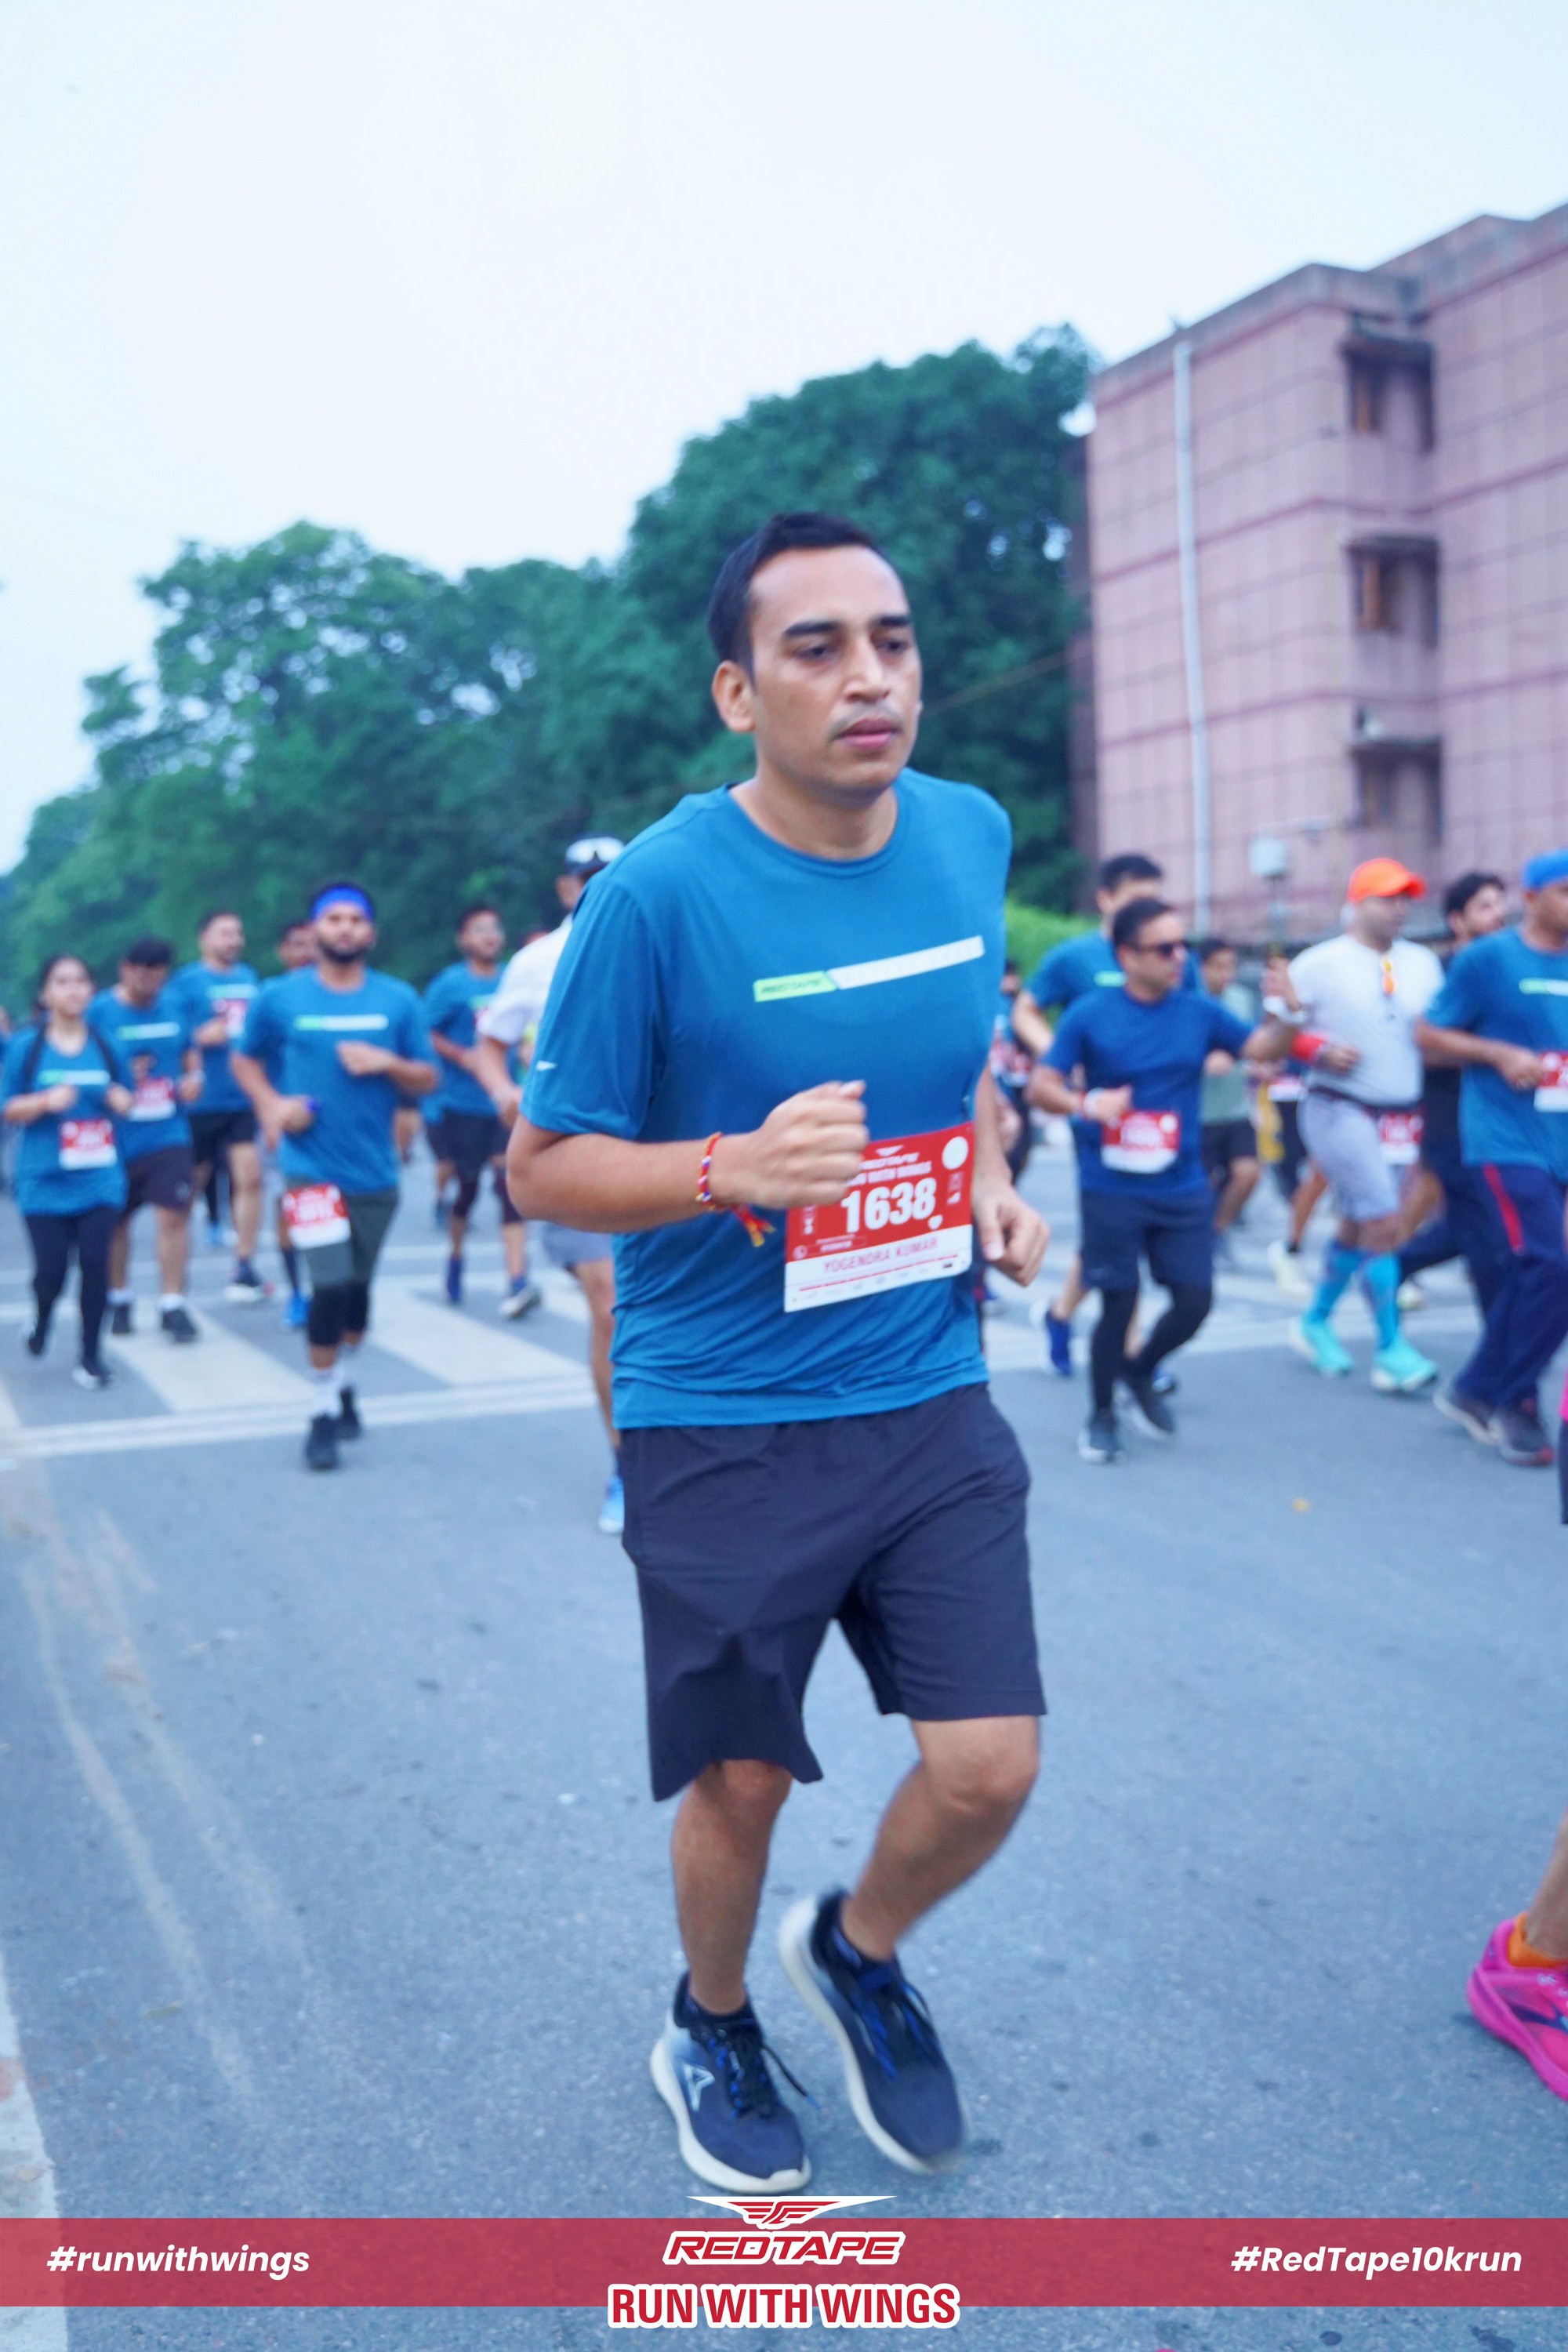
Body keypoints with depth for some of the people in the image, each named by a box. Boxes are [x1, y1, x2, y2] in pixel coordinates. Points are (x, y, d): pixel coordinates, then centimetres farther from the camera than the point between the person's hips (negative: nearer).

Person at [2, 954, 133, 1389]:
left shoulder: (104, 1043, 4)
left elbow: (122, 1098, 17)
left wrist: (123, 1101, -6)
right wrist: (46, 1101, -16)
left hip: (99, 1178, 1)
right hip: (45, 1180, -1)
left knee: (94, 1263, -5)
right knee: (51, 1269, -3)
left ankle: (91, 1356, 10)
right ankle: (41, 1319, 33)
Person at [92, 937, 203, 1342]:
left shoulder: (172, 1005, 6)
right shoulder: (100, 1012, -6)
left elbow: (190, 1049, 20)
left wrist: (194, 1075, 0)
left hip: (168, 1135, 2)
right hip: (117, 1138, -2)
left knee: (173, 1216, -8)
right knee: (116, 1221, 12)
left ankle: (172, 1305, 0)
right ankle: (119, 1301, 31)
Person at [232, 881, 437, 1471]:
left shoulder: (398, 999, 2)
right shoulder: (280, 998, 0)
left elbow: (428, 1079, 6)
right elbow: (245, 1059, 12)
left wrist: (388, 1062, -14)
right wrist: (272, 1104, -5)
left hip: (376, 1171, 3)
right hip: (313, 1168, -3)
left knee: (358, 1286, 15)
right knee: (330, 1286, -12)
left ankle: (344, 1383, 37)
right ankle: (325, 1410, 2)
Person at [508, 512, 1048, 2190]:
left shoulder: (973, 838, -1)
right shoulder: (658, 893, -17)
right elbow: (543, 1169, -10)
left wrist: (992, 1181, 2)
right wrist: (737, 1167, -27)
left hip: (931, 1399, 4)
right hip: (724, 1427, -4)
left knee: (988, 1769, 2)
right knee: (742, 1784, 11)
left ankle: (858, 1954, 37)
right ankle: (709, 2029, 43)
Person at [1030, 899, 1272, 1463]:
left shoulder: (1198, 1011, 3)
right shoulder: (1090, 1015, -6)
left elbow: (1262, 1046, 2)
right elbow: (1041, 1086, -6)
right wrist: (1085, 1104, -26)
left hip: (1183, 1189, 3)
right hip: (1111, 1190, -3)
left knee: (1195, 1301, 1)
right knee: (1119, 1303, 0)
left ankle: (1139, 1373, 31)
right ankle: (1101, 1414, 22)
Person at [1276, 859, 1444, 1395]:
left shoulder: (1423, 963, 10)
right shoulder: (1318, 964, -6)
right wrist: (1321, 1050, -20)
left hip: (1401, 1117, 6)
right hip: (1340, 1110, -6)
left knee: (1357, 1226, 14)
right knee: (1385, 1223, -13)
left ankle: (1316, 1323, 31)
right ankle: (1391, 1349, -6)